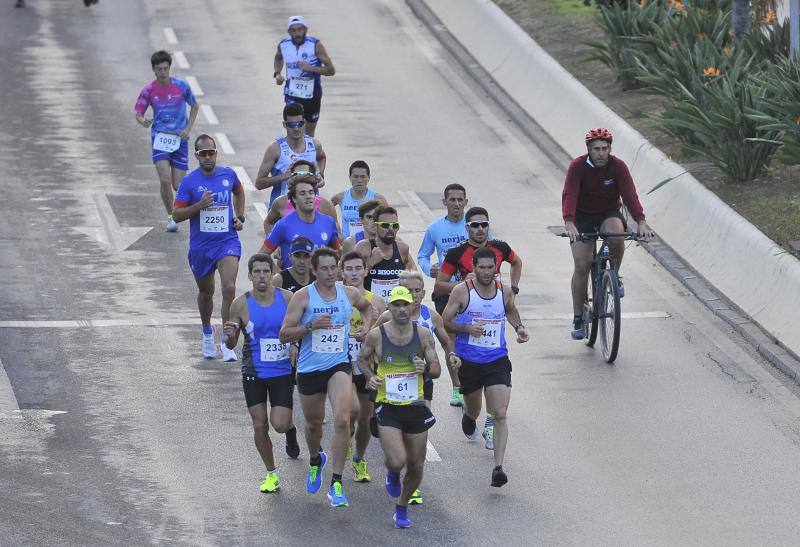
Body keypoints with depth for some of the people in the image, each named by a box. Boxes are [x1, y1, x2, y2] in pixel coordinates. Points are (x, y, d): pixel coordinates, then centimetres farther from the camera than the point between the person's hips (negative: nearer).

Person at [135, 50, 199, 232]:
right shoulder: (149, 90, -3)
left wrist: (188, 129, 0)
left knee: (178, 185, -3)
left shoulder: (181, 86, -3)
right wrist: (143, 121, -24)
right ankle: (170, 216, 2)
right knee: (165, 180, -17)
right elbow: (138, 113, 0)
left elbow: (195, 106, 11)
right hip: (159, 137, 0)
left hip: (179, 139, 0)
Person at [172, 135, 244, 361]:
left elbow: (239, 192, 25)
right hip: (200, 246, 0)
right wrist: (199, 205, -22)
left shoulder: (228, 175, 1)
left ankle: (227, 342, -13)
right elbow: (176, 215, -9)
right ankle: (207, 332, 44)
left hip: (227, 241, 0)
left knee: (229, 288, -19)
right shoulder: (189, 181, -8)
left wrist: (239, 217, 12)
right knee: (206, 292, 17)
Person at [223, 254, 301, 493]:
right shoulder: (241, 304, -6)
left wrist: (296, 346, -11)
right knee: (260, 426, 1)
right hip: (254, 372, 0)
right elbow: (231, 345, 2)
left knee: (280, 424, -8)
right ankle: (271, 474, 20)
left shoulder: (287, 298, -5)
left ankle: (290, 429, 31)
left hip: (283, 371, 0)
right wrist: (230, 335, -21)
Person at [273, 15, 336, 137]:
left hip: (312, 95, 0)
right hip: (292, 95, 0)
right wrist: (277, 73, 5)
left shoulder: (315, 45, -13)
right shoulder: (283, 45, -4)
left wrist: (311, 68, -27)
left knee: (309, 132, 16)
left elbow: (331, 70, -14)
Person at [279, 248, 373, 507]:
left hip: (339, 366, 0)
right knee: (314, 423, 18)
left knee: (342, 420, -20)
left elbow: (367, 306, 26)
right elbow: (284, 334, -9)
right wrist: (311, 326, -23)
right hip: (309, 369, 0)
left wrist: (366, 328, 8)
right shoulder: (303, 297, -8)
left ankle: (337, 484, -15)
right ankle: (315, 460, 53)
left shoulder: (349, 294, 1)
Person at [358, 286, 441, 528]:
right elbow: (362, 358, 12)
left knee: (416, 465, 9)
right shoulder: (376, 335, -7)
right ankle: (392, 474, 19)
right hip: (387, 407, -2)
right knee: (397, 462, -19)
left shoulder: (423, 334, -2)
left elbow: (437, 370, 4)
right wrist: (370, 377, -7)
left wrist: (426, 368, -19)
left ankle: (402, 507, 33)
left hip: (416, 407, 2)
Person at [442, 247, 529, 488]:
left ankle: (498, 467, -13)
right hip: (468, 361, -1)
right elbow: (444, 322, -5)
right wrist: (466, 328, -22)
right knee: (473, 410, 20)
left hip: (497, 360, 1)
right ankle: (468, 417, 59)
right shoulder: (462, 291, -9)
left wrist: (519, 328, 5)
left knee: (500, 414, -13)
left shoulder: (504, 292, 1)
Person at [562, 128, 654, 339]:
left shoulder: (618, 166, -15)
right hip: (583, 217, -1)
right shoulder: (577, 166, -18)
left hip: (609, 214, 1)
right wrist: (569, 223, -47)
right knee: (582, 265, -10)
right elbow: (569, 195, -30)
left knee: (616, 235, -34)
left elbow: (629, 194, -25)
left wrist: (641, 221, -40)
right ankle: (578, 318, 2)